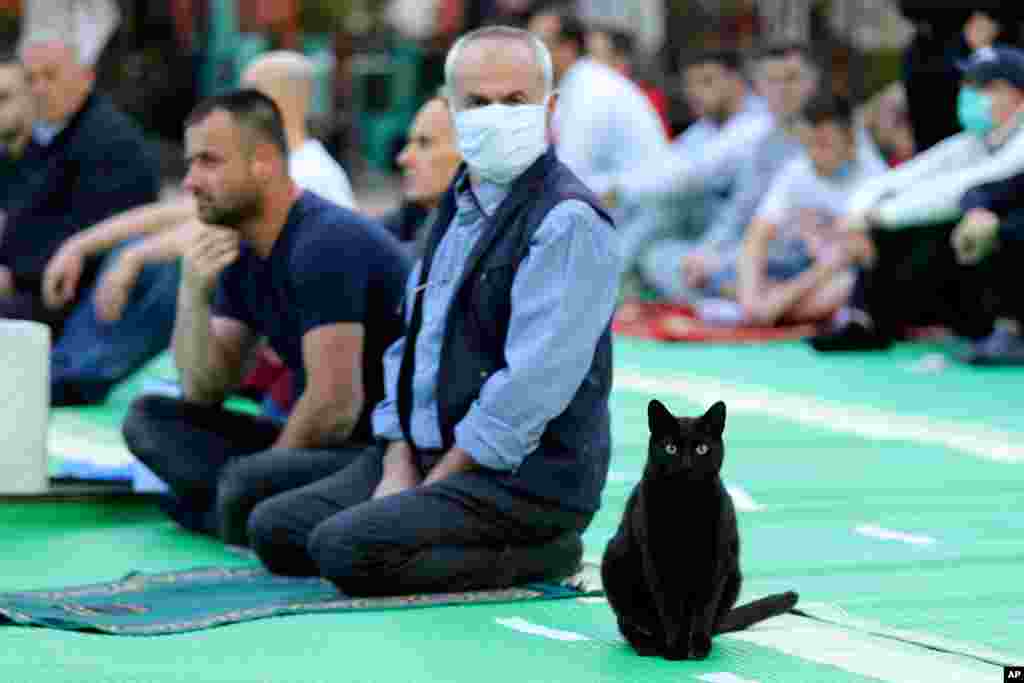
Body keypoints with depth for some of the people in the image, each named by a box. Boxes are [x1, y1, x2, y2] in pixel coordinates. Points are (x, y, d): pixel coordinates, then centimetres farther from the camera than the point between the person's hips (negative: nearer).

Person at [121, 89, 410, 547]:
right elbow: (204, 393, 8)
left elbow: (335, 404, -21)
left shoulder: (325, 244, -18)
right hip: (325, 442, 10)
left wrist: (260, 469, -6)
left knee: (246, 487, -35)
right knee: (148, 417, 5)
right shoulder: (239, 252, 9)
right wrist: (194, 297, -9)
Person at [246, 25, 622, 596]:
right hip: (426, 457, 8)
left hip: (523, 477, -8)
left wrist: (430, 487, -17)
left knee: (346, 548, -25)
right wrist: (397, 465, 2)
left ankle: (542, 554, -8)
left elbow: (530, 386, -22)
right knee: (274, 529, -1)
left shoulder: (569, 222, -16)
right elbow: (410, 343, 17)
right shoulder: (457, 209, 14)